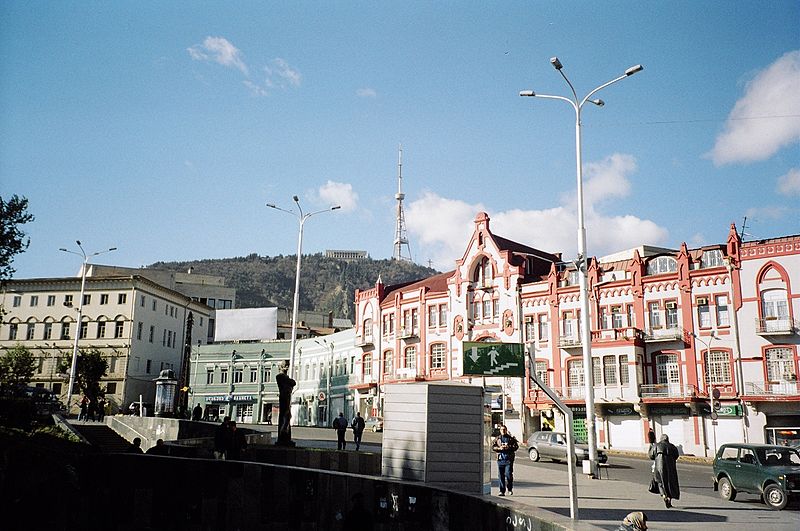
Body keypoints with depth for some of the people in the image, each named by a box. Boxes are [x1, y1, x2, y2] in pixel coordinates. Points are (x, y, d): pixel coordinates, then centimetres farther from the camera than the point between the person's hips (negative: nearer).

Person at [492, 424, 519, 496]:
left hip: (509, 459, -2)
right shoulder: (497, 438, 13)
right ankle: (502, 491, 8)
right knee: (501, 475, 2)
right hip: (500, 459, 2)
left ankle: (510, 489, 11)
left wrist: (509, 447, -15)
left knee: (508, 474, -9)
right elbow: (493, 446, 8)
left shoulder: (511, 438, 7)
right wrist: (499, 448, -10)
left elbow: (516, 446, 1)